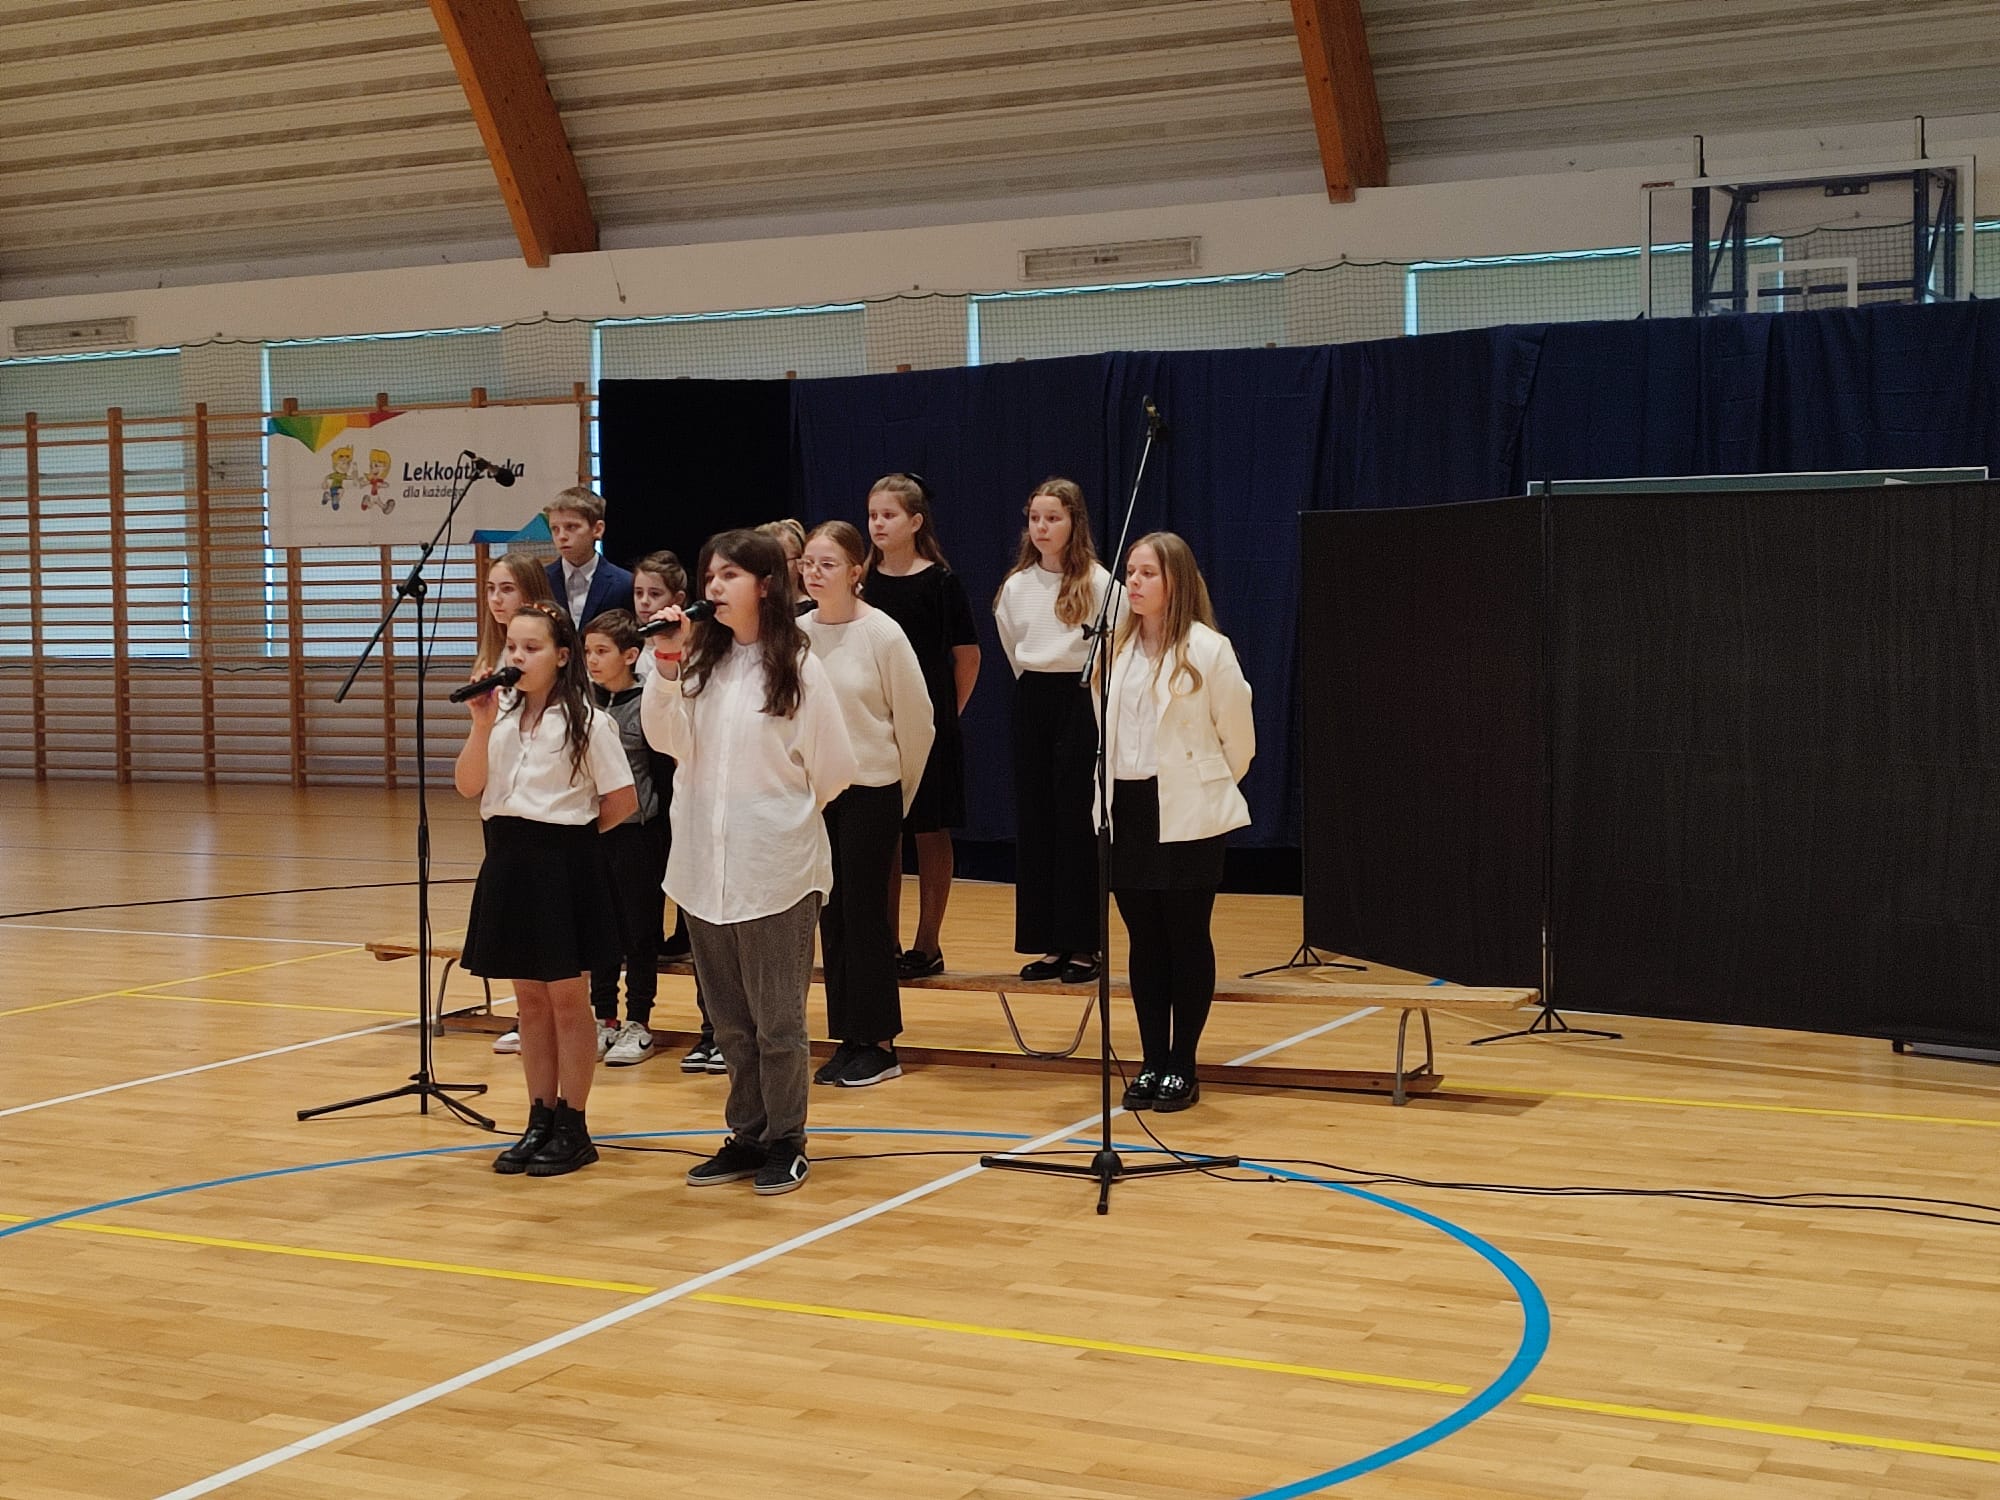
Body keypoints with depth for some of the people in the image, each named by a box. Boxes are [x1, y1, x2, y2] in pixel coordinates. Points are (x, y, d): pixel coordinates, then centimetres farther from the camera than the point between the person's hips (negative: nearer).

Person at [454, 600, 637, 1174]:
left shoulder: (585, 722, -8)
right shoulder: (501, 715, 5)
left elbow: (623, 800, -7)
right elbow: (468, 786, -4)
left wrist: (571, 833, 3)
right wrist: (482, 725, -15)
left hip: (562, 864, -5)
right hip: (507, 861, 5)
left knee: (568, 1000, 4)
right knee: (530, 1000, 12)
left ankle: (572, 1129, 12)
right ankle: (540, 1121, 21)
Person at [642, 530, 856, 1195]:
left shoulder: (796, 666, -7)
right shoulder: (700, 661, 6)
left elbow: (832, 768, -2)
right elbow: (666, 739, -4)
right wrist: (668, 665, -13)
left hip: (775, 871, -5)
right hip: (704, 865, 5)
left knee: (777, 1020, 2)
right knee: (731, 1021, 14)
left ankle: (785, 1144, 14)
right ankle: (746, 1137, 24)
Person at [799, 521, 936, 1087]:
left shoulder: (882, 634, -12)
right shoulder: (796, 633, -1)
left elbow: (916, 721, -4)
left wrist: (898, 791, 4)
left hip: (871, 791, -4)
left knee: (864, 911, -1)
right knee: (831, 913, 9)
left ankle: (878, 1044, 10)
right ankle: (847, 1038, 18)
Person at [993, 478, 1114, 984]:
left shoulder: (1098, 583, -7)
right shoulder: (1015, 586, 7)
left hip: (1079, 700, -5)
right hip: (1031, 701, 5)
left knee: (1077, 821, -3)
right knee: (1033, 820, 4)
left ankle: (1083, 945, 4)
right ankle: (1050, 943, 11)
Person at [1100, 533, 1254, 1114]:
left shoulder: (1208, 650, -8)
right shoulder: (1116, 649, 7)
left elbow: (1238, 738, -1)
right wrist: (1106, 796, 14)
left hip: (1187, 816, -5)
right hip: (1127, 809, 5)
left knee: (1187, 938, 2)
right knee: (1144, 940, 9)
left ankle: (1182, 1067, 9)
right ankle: (1152, 1063, 16)